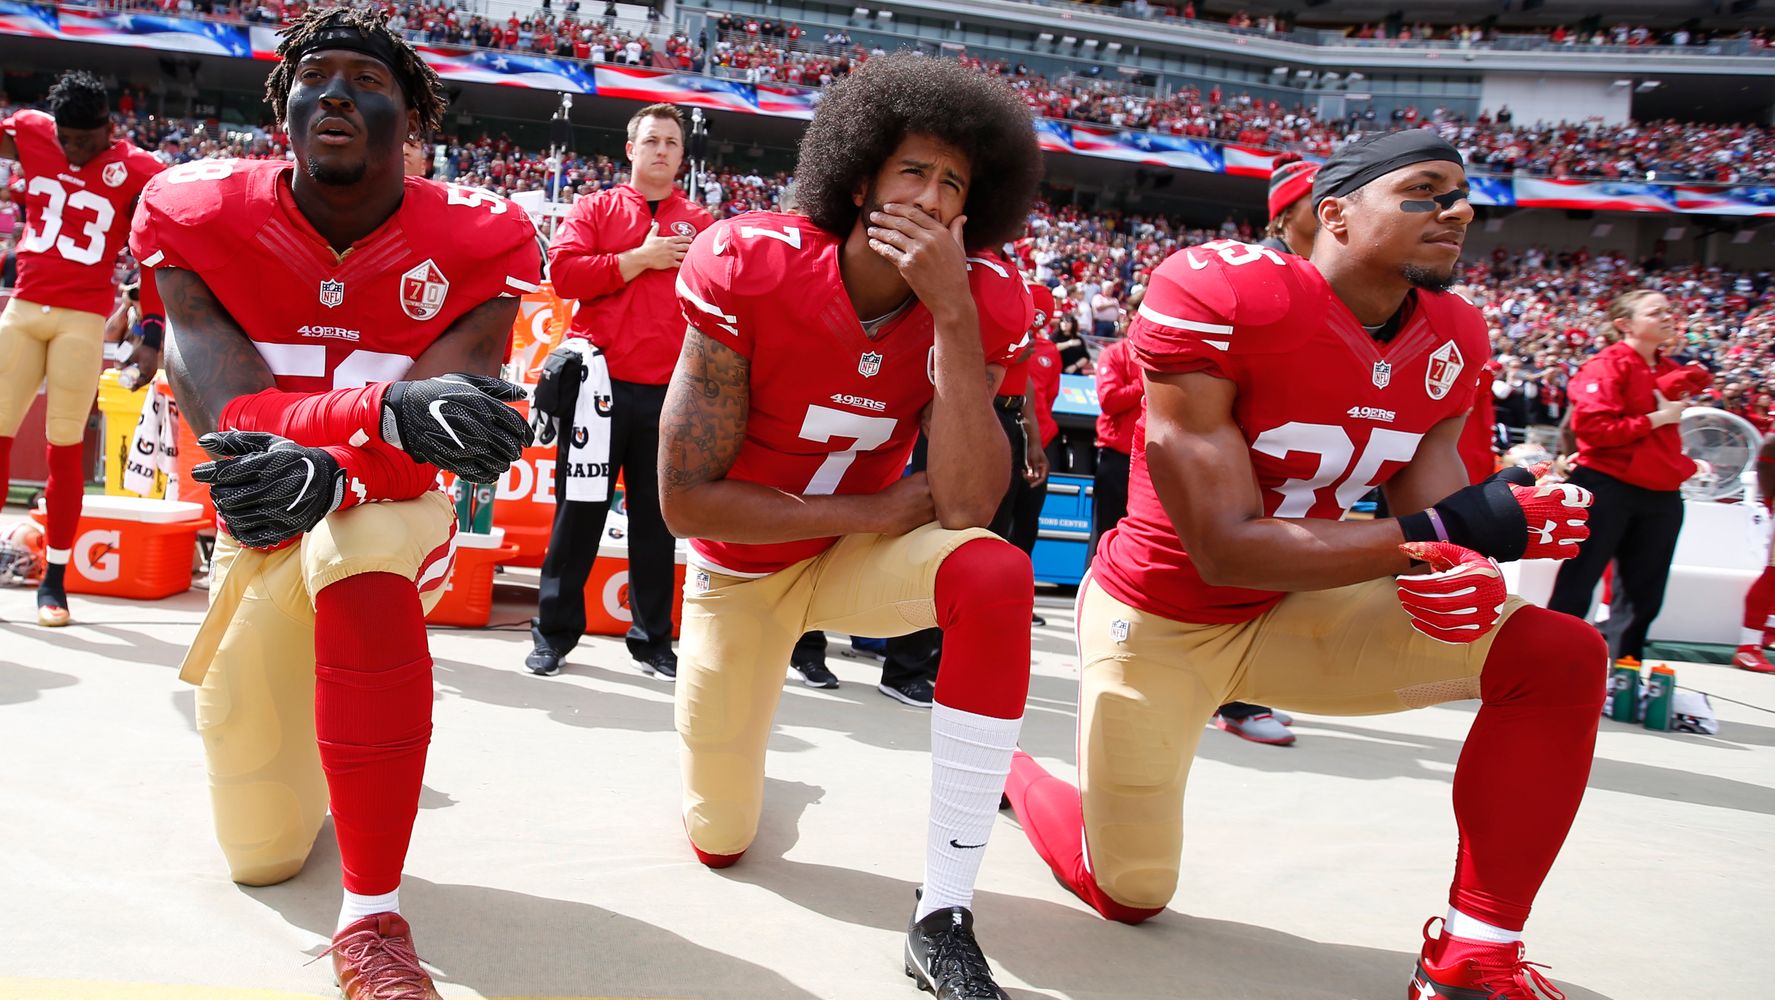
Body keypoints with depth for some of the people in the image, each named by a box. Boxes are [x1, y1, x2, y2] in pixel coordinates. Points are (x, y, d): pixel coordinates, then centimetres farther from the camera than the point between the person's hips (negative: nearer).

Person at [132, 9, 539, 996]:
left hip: (391, 512, -2)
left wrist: (324, 467, -47)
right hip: (262, 529, 3)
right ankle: (309, 747, 49)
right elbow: (226, 408, -28)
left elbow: (439, 439, -26)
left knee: (359, 552, -43)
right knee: (263, 855, 9)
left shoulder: (475, 244, -16)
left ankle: (374, 918, -31)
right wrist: (390, 409, -47)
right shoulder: (201, 217, -13)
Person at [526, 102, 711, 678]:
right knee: (579, 511, 5)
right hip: (598, 385, -1)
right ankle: (555, 633, 16)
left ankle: (653, 640, 18)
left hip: (669, 393, 1)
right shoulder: (596, 208, 7)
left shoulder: (701, 225, 11)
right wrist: (641, 258, -10)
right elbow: (563, 273, -8)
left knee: (656, 518, 8)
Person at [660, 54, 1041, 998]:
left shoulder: (979, 301, -17)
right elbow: (685, 497, -23)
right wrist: (874, 510, -22)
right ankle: (730, 716, 44)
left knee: (997, 575, -33)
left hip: (859, 558, 1)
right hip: (739, 570, -1)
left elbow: (968, 510, -29)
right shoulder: (751, 266, -24)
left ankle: (943, 920, -23)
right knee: (718, 840, 6)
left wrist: (952, 311, -35)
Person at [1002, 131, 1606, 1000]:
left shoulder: (1451, 340, -3)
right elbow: (1225, 547, -29)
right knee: (1129, 897, 9)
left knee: (1560, 659, -12)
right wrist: (1448, 531, -32)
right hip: (1158, 623, -5)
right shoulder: (1218, 295, -26)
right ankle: (1008, 771, 41)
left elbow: (1432, 511, -3)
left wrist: (1459, 569, -29)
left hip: (1291, 616, 6)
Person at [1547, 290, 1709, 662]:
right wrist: (1656, 419, -17)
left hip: (1660, 494, 7)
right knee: (1575, 590, -2)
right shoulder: (1608, 365, -10)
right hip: (1608, 488, -7)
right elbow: (1592, 426, -23)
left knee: (1644, 597, 12)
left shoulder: (1670, 371, 13)